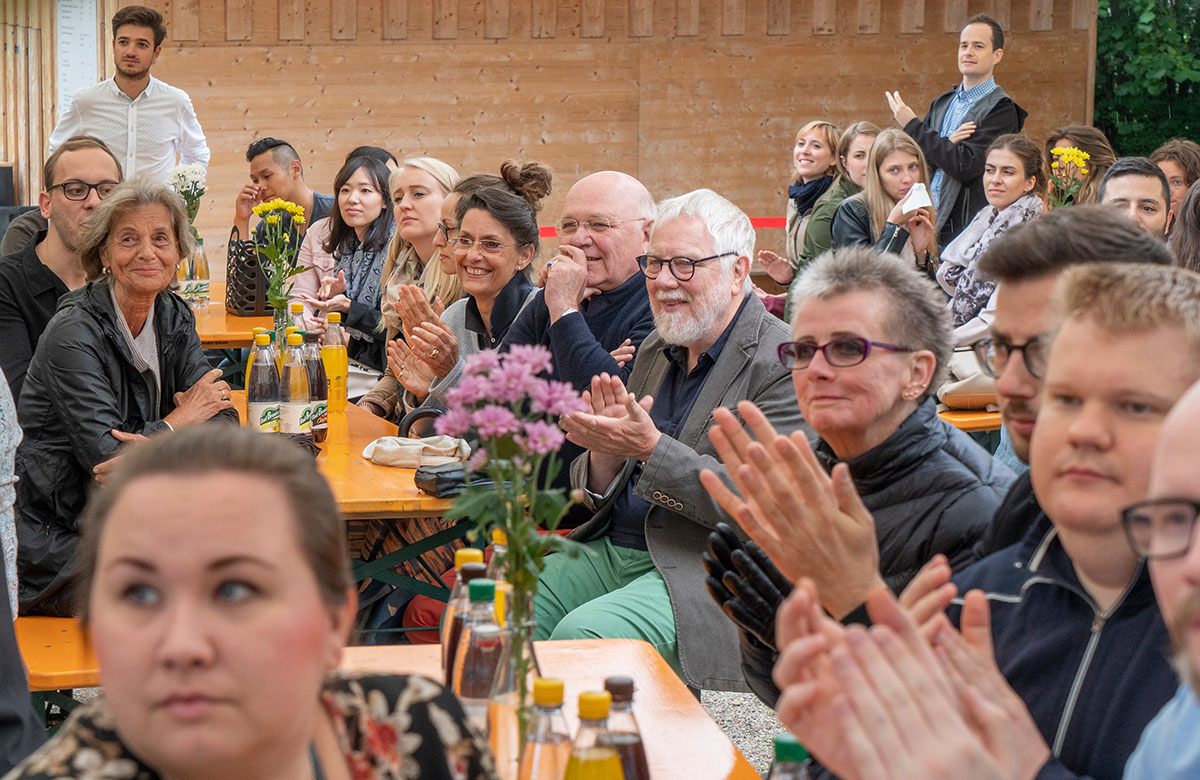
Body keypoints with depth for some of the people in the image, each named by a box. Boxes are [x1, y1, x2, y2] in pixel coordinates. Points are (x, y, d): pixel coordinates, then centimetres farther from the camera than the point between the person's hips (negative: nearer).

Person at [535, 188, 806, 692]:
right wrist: (605, 449, -7)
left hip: (705, 571, -7)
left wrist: (650, 447, -23)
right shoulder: (656, 350, 16)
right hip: (611, 551, 7)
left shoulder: (787, 364, -8)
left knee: (581, 635, -31)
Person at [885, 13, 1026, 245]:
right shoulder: (941, 104, 16)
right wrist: (948, 144, -10)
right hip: (928, 224, 6)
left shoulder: (1002, 109, -6)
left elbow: (964, 166, -16)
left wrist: (912, 126, -10)